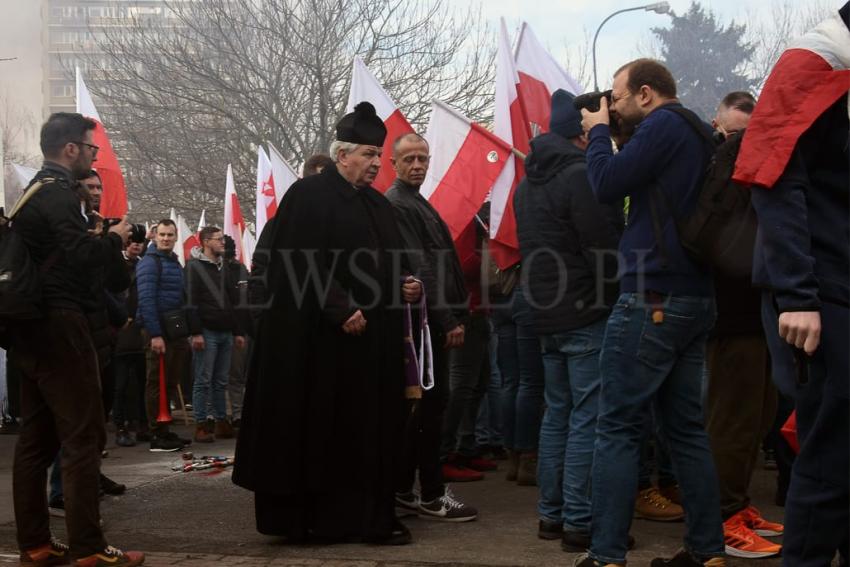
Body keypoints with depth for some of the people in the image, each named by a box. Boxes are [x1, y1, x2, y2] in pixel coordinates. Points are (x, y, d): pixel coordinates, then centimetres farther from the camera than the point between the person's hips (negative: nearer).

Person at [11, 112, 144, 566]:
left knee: (37, 438, 10)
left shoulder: (34, 193, 19)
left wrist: (102, 243, 12)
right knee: (83, 437, -8)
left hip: (33, 328, 10)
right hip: (60, 326, -10)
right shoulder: (58, 193, -12)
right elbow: (79, 255, -22)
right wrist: (113, 239, -5)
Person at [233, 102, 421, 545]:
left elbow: (390, 261, 21)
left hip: (373, 336, 8)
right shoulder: (308, 195, -8)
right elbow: (304, 264, -17)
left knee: (370, 428, 9)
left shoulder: (377, 204, 16)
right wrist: (341, 310, -23)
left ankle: (369, 516, 16)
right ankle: (309, 517, 9)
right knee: (318, 428, 0)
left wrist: (404, 286, 0)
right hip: (320, 337, -8)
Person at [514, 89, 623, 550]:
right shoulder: (582, 176, -15)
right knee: (588, 419, -5)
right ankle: (580, 523, -3)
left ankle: (551, 515, 20)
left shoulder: (528, 182, 14)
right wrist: (619, 301, -4)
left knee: (557, 415, 15)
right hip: (587, 316, -9)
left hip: (547, 316, 9)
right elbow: (606, 251, -17)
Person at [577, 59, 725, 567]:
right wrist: (610, 133, 17)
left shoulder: (664, 125, -8)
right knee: (687, 428, 10)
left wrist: (598, 132, 3)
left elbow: (608, 186, -12)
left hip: (653, 300, -9)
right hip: (695, 299, 9)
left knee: (618, 428, -6)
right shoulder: (698, 133, 19)